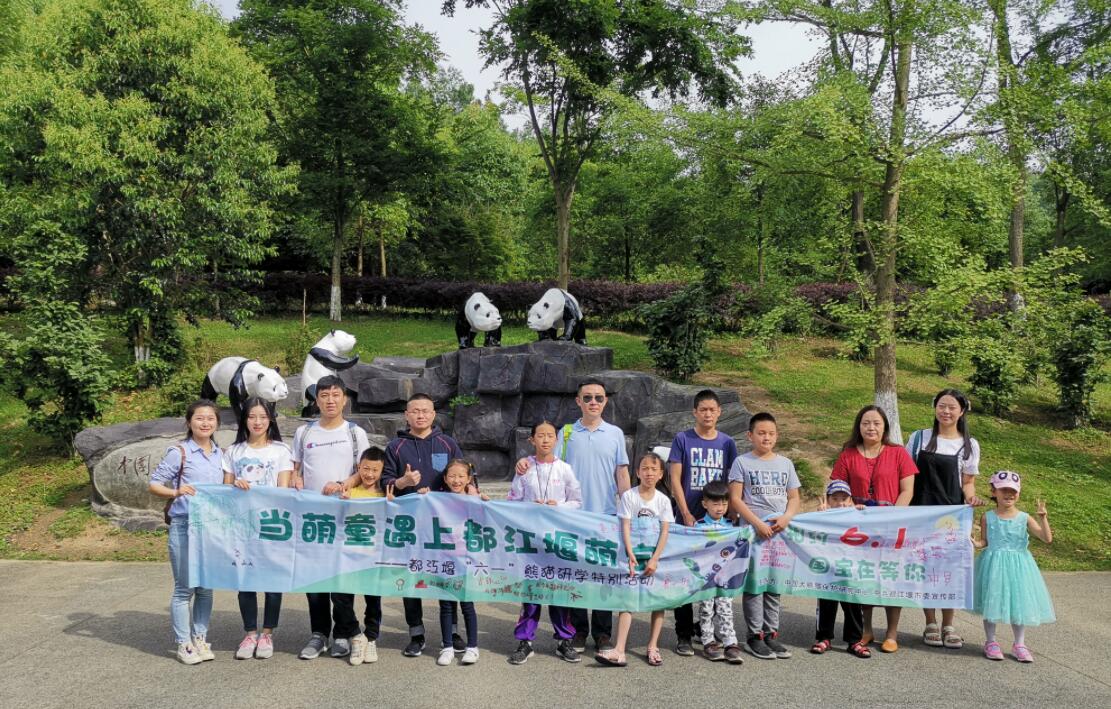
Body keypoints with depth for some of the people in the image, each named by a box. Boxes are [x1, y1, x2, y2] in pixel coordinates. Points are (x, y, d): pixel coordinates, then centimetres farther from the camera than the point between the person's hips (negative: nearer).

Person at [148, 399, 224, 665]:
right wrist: (175, 492, -23)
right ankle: (184, 644, 13)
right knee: (184, 588, 2)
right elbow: (154, 484, -6)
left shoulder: (221, 454, 9)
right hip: (184, 527, -5)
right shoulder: (179, 452, -6)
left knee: (206, 588, 11)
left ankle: (200, 638, 23)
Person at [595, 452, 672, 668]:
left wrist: (655, 559, -13)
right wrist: (631, 555, -18)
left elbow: (664, 532, -4)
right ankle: (619, 651, -11)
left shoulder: (663, 500, 1)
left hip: (655, 556, 2)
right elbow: (625, 527, -9)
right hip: (633, 555, -2)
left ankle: (653, 647, 16)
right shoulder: (629, 496, -4)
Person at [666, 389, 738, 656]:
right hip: (688, 520, -2)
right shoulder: (683, 439, 0)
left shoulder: (727, 443, 8)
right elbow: (675, 480, -3)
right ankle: (684, 636, 9)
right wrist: (687, 515, -9)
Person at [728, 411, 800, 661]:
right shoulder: (742, 462, 0)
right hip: (752, 531, -4)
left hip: (779, 531, 4)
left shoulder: (785, 463, 12)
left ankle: (771, 634, 18)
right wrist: (757, 523, -14)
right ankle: (754, 636, 6)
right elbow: (735, 499, -6)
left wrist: (786, 517, -8)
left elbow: (794, 497, 12)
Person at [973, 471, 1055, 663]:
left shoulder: (1024, 518, -3)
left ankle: (1019, 644, 24)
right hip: (994, 565, -1)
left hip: (1018, 565, 1)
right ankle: (991, 642, 21)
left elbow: (1047, 539, -9)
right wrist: (973, 543, -19)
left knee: (1018, 603, 7)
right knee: (991, 602, 5)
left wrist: (1043, 517, -20)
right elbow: (984, 542, 2)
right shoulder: (988, 517, -4)